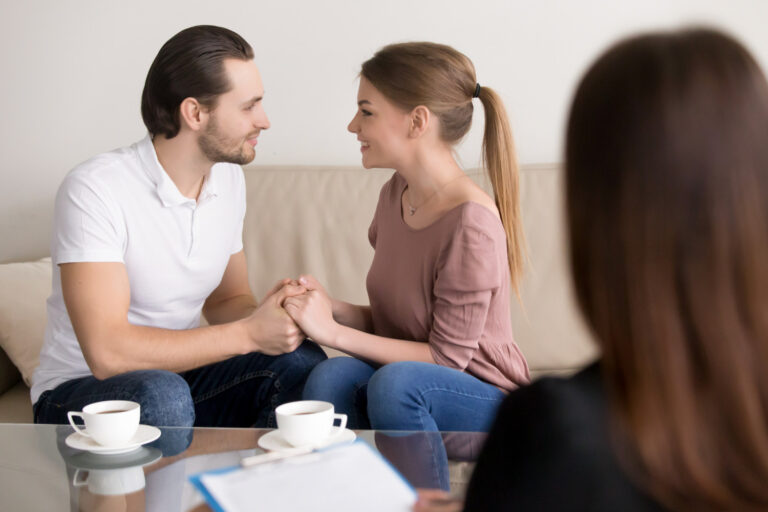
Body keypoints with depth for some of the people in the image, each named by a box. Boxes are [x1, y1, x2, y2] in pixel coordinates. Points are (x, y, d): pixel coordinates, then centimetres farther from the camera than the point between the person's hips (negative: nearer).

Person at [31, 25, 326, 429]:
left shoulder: (228, 178, 3)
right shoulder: (94, 190, -21)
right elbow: (107, 353, -28)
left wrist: (265, 315, -12)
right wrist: (248, 334, -25)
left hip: (177, 370, 6)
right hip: (80, 390, -6)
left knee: (304, 363, -20)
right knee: (162, 395, -38)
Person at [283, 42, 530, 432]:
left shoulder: (471, 221, -21)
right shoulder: (394, 195, 5)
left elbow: (447, 356, -18)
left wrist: (332, 332, -19)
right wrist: (331, 308, -10)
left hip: (486, 405, -5)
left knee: (395, 381, -35)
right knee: (330, 376, -26)